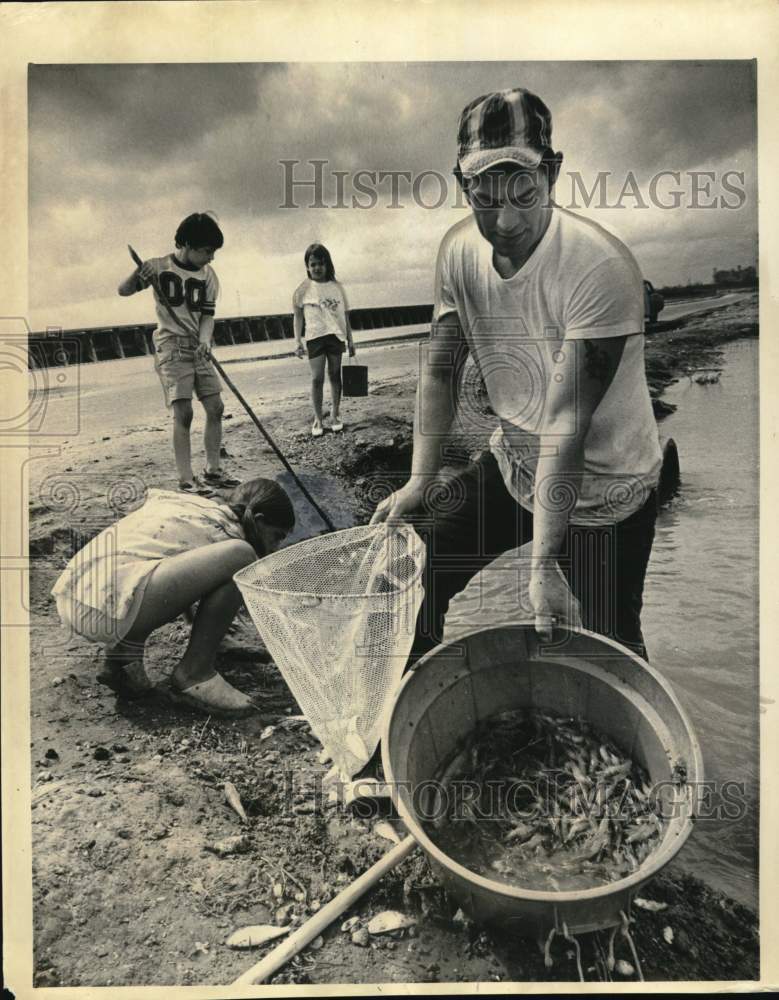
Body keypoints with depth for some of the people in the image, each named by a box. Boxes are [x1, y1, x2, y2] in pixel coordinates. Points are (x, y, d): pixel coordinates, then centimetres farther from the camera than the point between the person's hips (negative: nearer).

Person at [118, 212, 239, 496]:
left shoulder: (207, 274, 4)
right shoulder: (159, 267, -7)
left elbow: (207, 315, 1)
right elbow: (123, 291, -6)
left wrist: (205, 341, -18)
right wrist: (139, 275, -27)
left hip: (198, 349, 5)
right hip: (171, 348, -5)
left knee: (215, 407, 2)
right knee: (183, 412, -13)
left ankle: (213, 470, 15)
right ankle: (186, 480, -8)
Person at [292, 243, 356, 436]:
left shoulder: (337, 287, 7)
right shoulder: (303, 289, 0)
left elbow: (345, 315, 11)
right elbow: (297, 316, 2)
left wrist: (350, 340, 10)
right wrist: (298, 342, -6)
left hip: (336, 335, 2)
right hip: (315, 336, -2)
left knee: (335, 375, 8)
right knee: (317, 378, -4)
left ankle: (335, 414, 21)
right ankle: (317, 419, 5)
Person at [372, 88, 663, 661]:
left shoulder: (602, 267, -28)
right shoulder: (460, 249, -9)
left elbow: (567, 422, -31)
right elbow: (440, 372, -1)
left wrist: (543, 561, -29)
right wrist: (421, 480, -8)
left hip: (602, 491, -5)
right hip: (513, 465, 5)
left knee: (607, 651, 2)